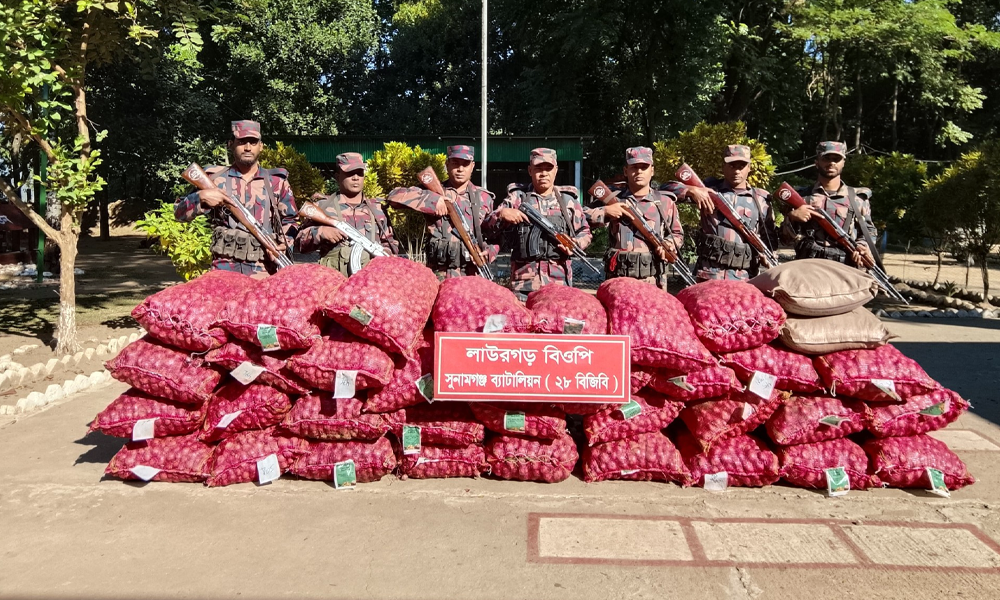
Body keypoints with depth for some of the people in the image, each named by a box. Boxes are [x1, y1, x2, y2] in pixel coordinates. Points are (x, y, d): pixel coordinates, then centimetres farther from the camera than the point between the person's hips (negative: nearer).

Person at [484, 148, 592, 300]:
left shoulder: (568, 199, 13)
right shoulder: (517, 197, 9)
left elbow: (585, 232, 19)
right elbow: (487, 227, 6)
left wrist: (576, 244, -2)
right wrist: (501, 214, -14)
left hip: (559, 279, 1)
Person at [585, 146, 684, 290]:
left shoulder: (665, 202, 9)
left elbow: (677, 234, 20)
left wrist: (668, 244, -1)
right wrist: (604, 211, -12)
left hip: (653, 281, 1)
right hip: (618, 280, 0)